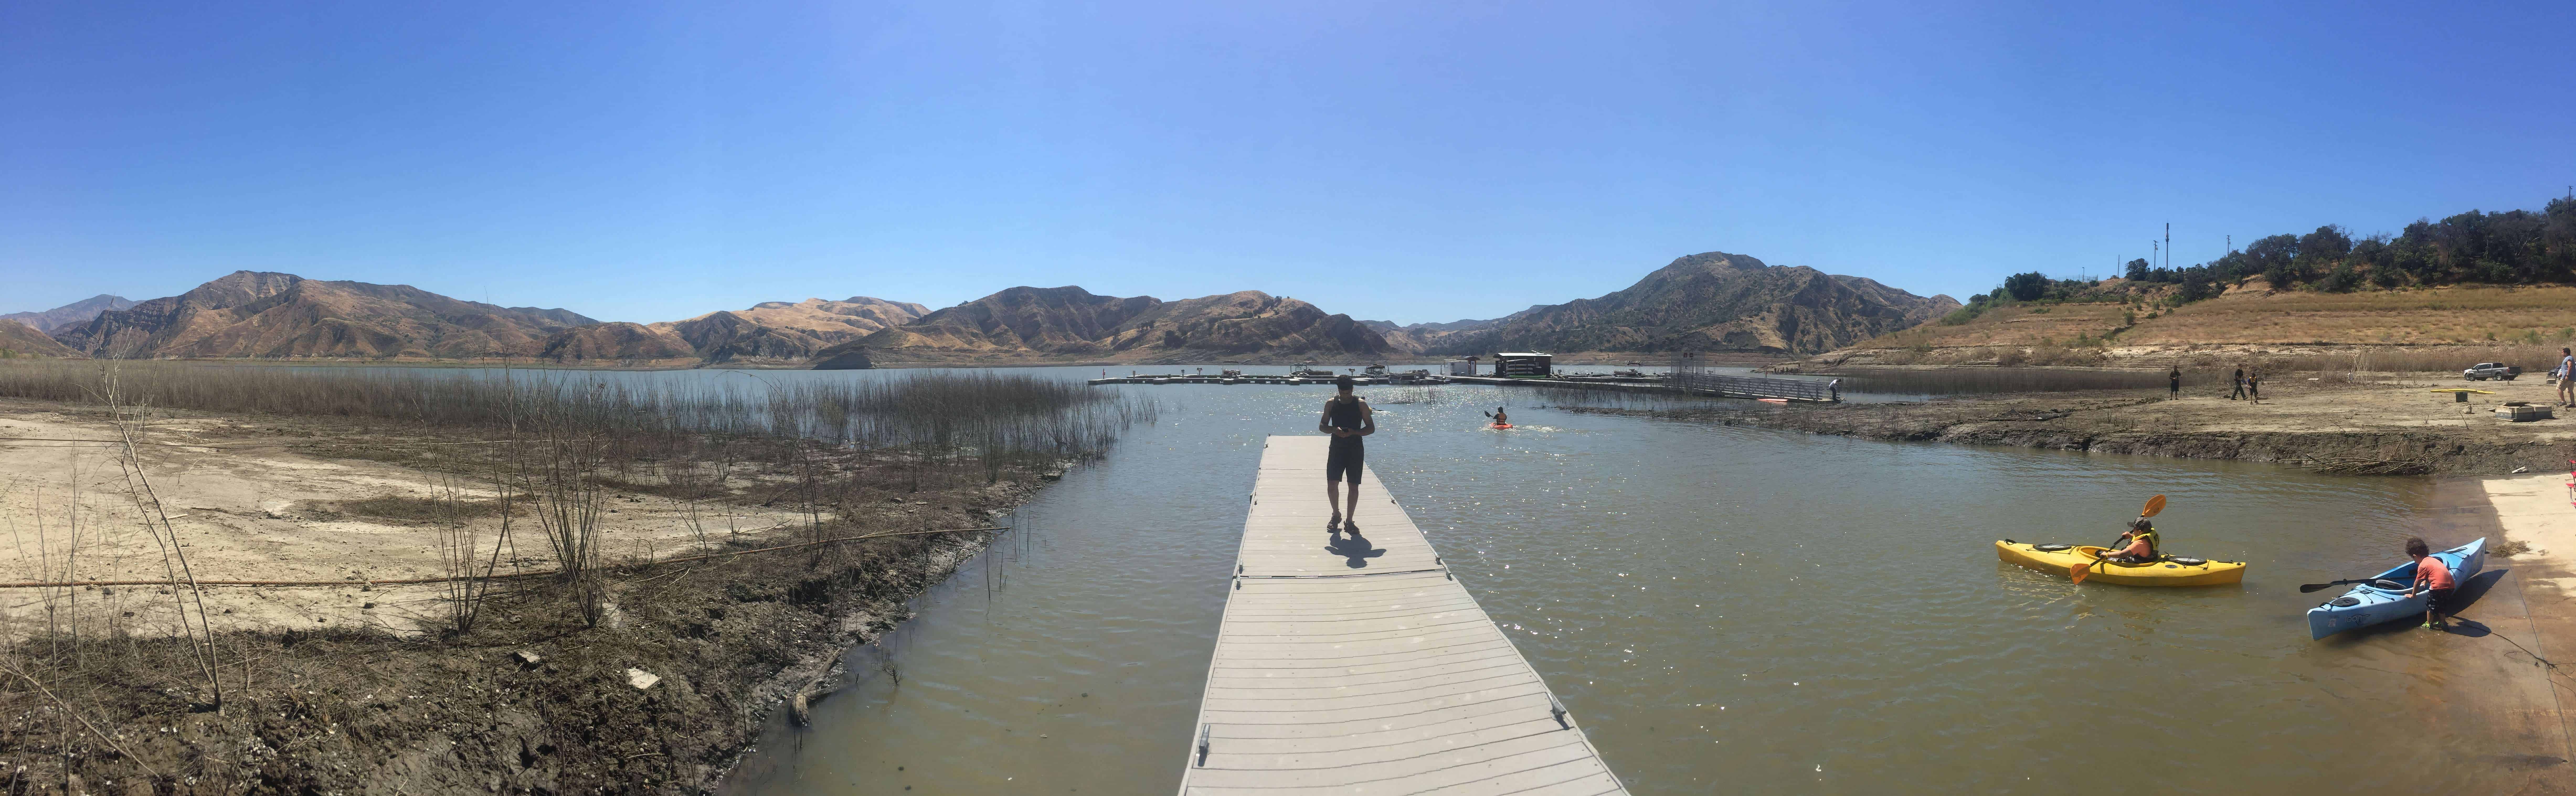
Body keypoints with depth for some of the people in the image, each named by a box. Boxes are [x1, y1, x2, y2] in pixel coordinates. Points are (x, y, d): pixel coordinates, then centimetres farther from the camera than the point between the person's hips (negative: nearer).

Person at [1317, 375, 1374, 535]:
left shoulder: (1361, 405, -2)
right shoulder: (1331, 404, 3)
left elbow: (1371, 428, 0)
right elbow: (1322, 426, 8)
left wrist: (1354, 432, -17)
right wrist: (1334, 430, -13)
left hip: (1356, 450, -1)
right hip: (1337, 448, 1)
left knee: (1354, 486, 0)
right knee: (1332, 484, -5)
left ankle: (1350, 521, 12)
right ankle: (1336, 515, 18)